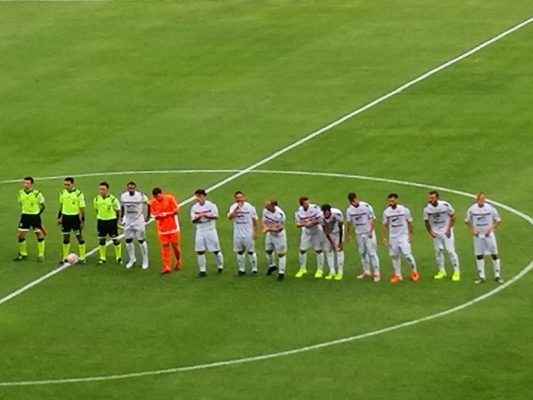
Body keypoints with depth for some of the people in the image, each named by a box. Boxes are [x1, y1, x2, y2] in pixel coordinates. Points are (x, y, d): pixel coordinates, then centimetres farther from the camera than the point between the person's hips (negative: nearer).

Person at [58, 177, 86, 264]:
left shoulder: (78, 194, -12)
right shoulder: (62, 193, 2)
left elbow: (82, 208, -8)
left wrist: (83, 220, -10)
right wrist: (59, 216, 14)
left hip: (75, 217, -4)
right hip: (65, 217, 4)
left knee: (79, 237, 1)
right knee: (65, 237, 9)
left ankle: (82, 257, 9)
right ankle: (65, 257, 18)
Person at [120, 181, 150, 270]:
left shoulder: (141, 196, -17)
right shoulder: (123, 196, -5)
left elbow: (147, 204, 0)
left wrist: (147, 216, 4)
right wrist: (122, 218, 10)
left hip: (139, 221, -4)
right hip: (128, 222, 4)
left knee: (141, 240, 1)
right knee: (128, 240, 7)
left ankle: (145, 260, 13)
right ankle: (132, 259, 23)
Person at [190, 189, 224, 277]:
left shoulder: (211, 205, -6)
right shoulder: (194, 207, 3)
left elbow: (216, 216, -15)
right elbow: (193, 220, -1)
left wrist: (206, 216, -27)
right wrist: (198, 217, -21)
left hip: (210, 230, -3)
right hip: (200, 231, 3)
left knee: (215, 250, 3)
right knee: (200, 251, -2)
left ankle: (220, 266, 22)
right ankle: (202, 270, 6)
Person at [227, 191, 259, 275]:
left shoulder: (250, 207, -7)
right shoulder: (233, 207, -3)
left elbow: (255, 220, 0)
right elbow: (230, 217, -20)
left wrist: (255, 232, -1)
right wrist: (236, 208, -31)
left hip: (248, 234, -2)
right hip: (238, 234, 2)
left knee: (251, 252, 3)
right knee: (239, 252, 10)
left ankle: (254, 268, 13)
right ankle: (241, 269, 21)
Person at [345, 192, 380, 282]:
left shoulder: (366, 206, -16)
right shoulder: (349, 210, -2)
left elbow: (372, 220, -10)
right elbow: (349, 223, 9)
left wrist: (371, 231, -16)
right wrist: (349, 235, 8)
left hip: (368, 233, -5)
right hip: (359, 234, 5)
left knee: (372, 252, -7)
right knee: (362, 253, 12)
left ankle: (376, 273, -3)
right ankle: (366, 271, 23)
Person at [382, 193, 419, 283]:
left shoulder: (404, 210, -7)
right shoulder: (386, 212, -1)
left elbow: (410, 223, 1)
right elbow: (385, 225, 8)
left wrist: (410, 235, 0)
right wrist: (385, 237, 4)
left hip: (403, 236, -3)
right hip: (392, 237, 3)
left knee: (407, 254, -10)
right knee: (394, 256, 5)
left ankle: (414, 271, 9)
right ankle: (397, 275, 16)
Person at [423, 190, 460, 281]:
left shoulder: (445, 205, -19)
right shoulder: (427, 208, -9)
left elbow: (452, 217, -5)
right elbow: (426, 221, 6)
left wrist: (449, 229, -10)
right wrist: (430, 232, -3)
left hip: (446, 232, -3)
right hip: (436, 233, 3)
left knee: (450, 251, -6)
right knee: (438, 251, 7)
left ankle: (456, 271, 1)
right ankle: (441, 271, 20)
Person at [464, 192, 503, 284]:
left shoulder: (490, 208, -10)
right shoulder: (472, 209, -5)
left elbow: (498, 220, 0)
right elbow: (467, 221, 9)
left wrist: (491, 229, -10)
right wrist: (472, 230, -1)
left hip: (489, 234, -1)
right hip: (478, 235, 1)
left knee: (494, 254, 0)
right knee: (479, 255, 5)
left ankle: (497, 275, 9)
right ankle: (481, 276, 15)